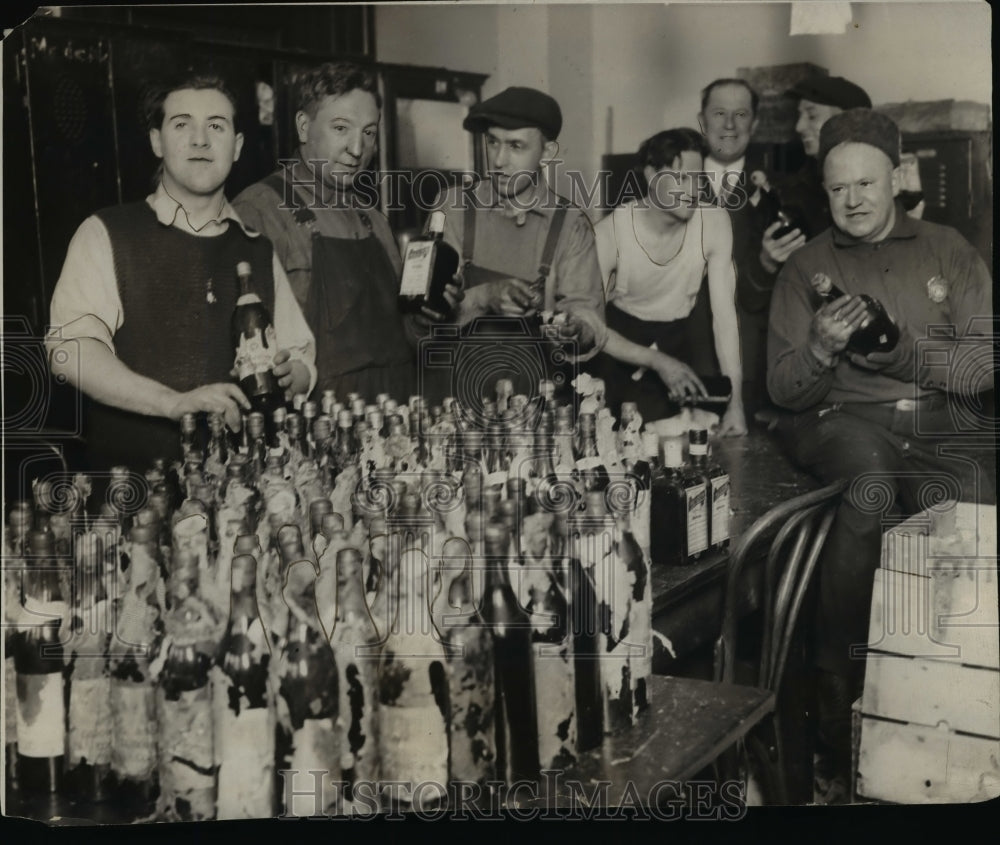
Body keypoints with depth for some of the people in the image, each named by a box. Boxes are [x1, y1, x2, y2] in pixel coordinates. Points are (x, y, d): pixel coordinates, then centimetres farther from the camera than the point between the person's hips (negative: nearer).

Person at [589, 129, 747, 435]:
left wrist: (735, 403, -23)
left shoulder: (714, 221, -16)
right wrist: (657, 361, -24)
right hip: (618, 337, -2)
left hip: (677, 335, 2)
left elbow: (724, 313, -17)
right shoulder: (610, 233, -22)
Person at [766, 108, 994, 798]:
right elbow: (784, 391, 7)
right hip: (844, 422, -1)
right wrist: (821, 348, -14)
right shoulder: (807, 266, 13)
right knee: (871, 483, -35)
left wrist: (903, 348, -11)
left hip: (938, 422, 2)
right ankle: (839, 684, -24)